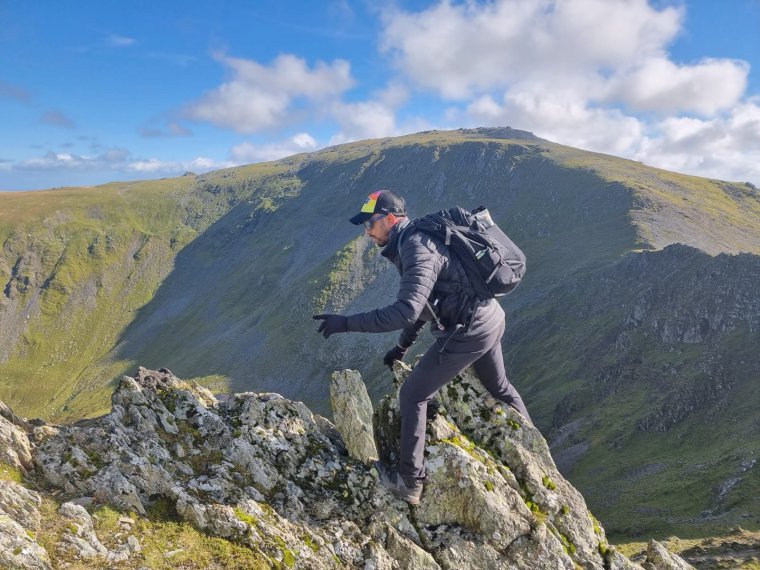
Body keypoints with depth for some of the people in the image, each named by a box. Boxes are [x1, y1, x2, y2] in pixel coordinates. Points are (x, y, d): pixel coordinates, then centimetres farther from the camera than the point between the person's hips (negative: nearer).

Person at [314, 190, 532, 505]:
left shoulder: (417, 250, -21)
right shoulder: (418, 239, 11)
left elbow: (406, 310, -33)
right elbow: (423, 302, 19)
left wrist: (347, 323, -30)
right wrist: (402, 346, 23)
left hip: (467, 331, -10)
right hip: (490, 319, 10)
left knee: (412, 395, 1)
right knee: (499, 387, 31)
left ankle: (409, 482, 11)